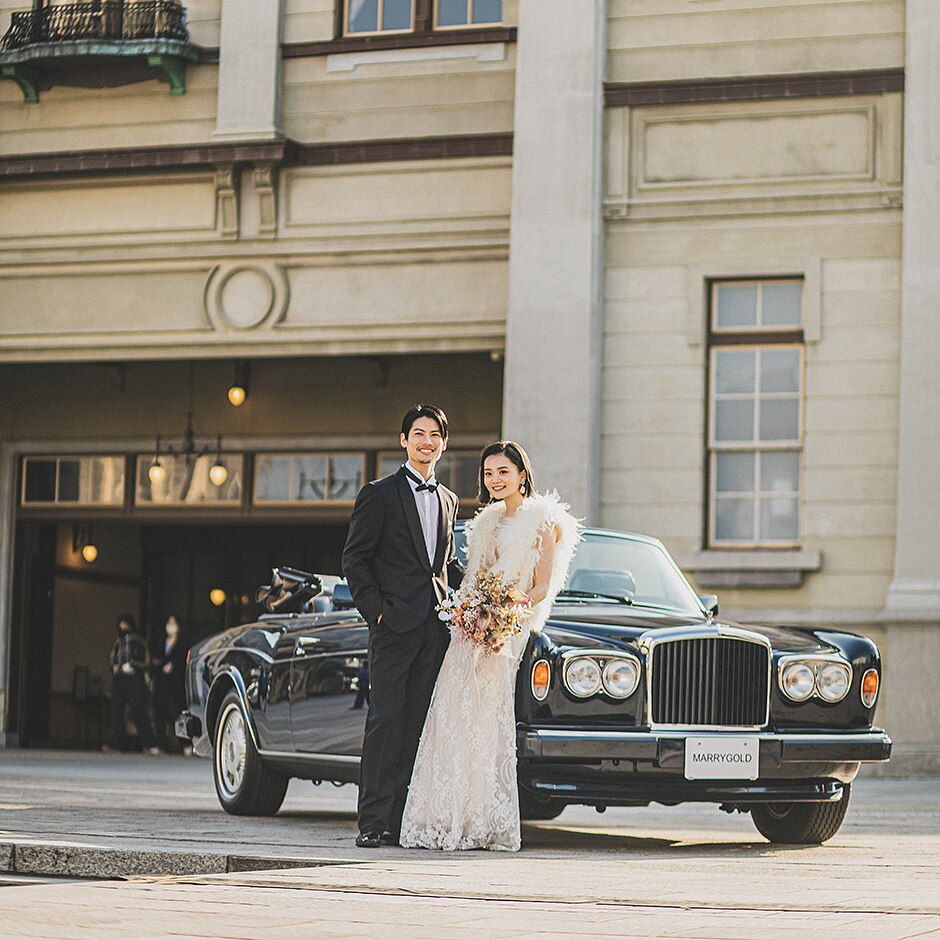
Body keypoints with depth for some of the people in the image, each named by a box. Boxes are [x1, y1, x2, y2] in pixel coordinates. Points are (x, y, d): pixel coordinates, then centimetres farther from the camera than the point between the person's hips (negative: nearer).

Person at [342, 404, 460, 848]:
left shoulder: (448, 500, 19)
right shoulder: (379, 494, 1)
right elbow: (354, 559, -2)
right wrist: (377, 609, -10)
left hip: (435, 627, 6)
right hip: (394, 625, -6)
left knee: (416, 724, 4)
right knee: (385, 719, -10)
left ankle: (402, 818, 5)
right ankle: (374, 821, -10)